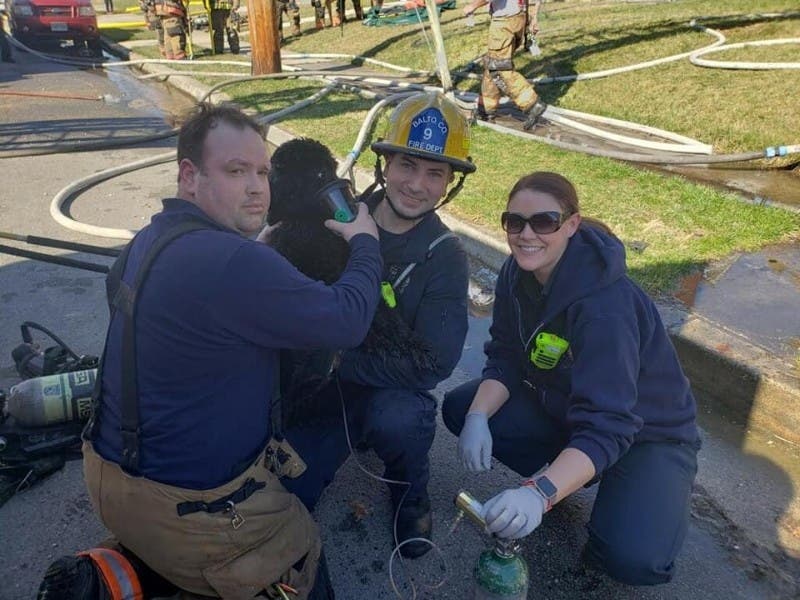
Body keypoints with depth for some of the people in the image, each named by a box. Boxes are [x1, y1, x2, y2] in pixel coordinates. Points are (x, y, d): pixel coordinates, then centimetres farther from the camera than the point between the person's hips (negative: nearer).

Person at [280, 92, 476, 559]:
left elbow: (432, 365, -19)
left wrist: (338, 359, -21)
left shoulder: (445, 258, -14)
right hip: (319, 389, 2)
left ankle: (410, 492, 0)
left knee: (401, 420, -35)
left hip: (391, 391, -2)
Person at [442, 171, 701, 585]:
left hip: (647, 431, -6)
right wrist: (478, 416, -25)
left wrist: (540, 493, -50)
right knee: (459, 408, -9)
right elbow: (505, 361, -7)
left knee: (632, 558, -29)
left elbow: (606, 427, -37)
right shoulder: (517, 274, -12)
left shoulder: (605, 305, -34)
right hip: (562, 407, 7)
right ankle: (562, 476, 9)